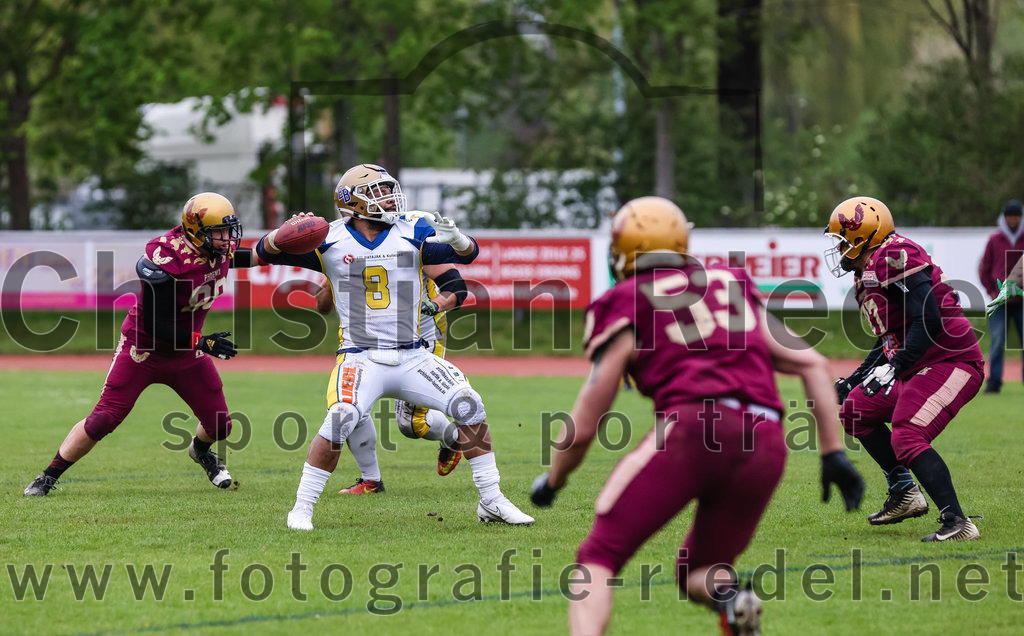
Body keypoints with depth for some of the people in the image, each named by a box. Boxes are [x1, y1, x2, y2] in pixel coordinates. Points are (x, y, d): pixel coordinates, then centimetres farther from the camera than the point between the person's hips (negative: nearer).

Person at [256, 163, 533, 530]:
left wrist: (456, 238, -21)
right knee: (340, 420, -26)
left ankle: (491, 501, 4)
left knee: (469, 406, -10)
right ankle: (301, 508, -11)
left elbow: (467, 254, 2)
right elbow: (265, 252, 3)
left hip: (411, 358, 3)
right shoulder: (330, 241, -1)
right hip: (360, 359, -3)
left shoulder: (411, 235, 3)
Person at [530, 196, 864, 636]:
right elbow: (813, 365, 23)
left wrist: (552, 482, 32)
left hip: (695, 425, -5)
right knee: (699, 571, 23)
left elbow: (583, 429, 14)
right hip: (766, 445, 5)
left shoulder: (626, 307, 13)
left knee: (598, 557, 4)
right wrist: (833, 453, 24)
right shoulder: (735, 288, 27)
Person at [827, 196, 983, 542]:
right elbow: (890, 340, 25)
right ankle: (904, 493, 15)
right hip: (921, 369, 11)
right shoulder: (868, 274, 17)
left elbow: (928, 321, -23)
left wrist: (893, 368, -26)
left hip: (951, 361, -11)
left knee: (907, 438, -23)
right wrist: (853, 381, 24)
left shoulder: (893, 257, -15)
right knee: (855, 410, 16)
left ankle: (957, 522, -25)